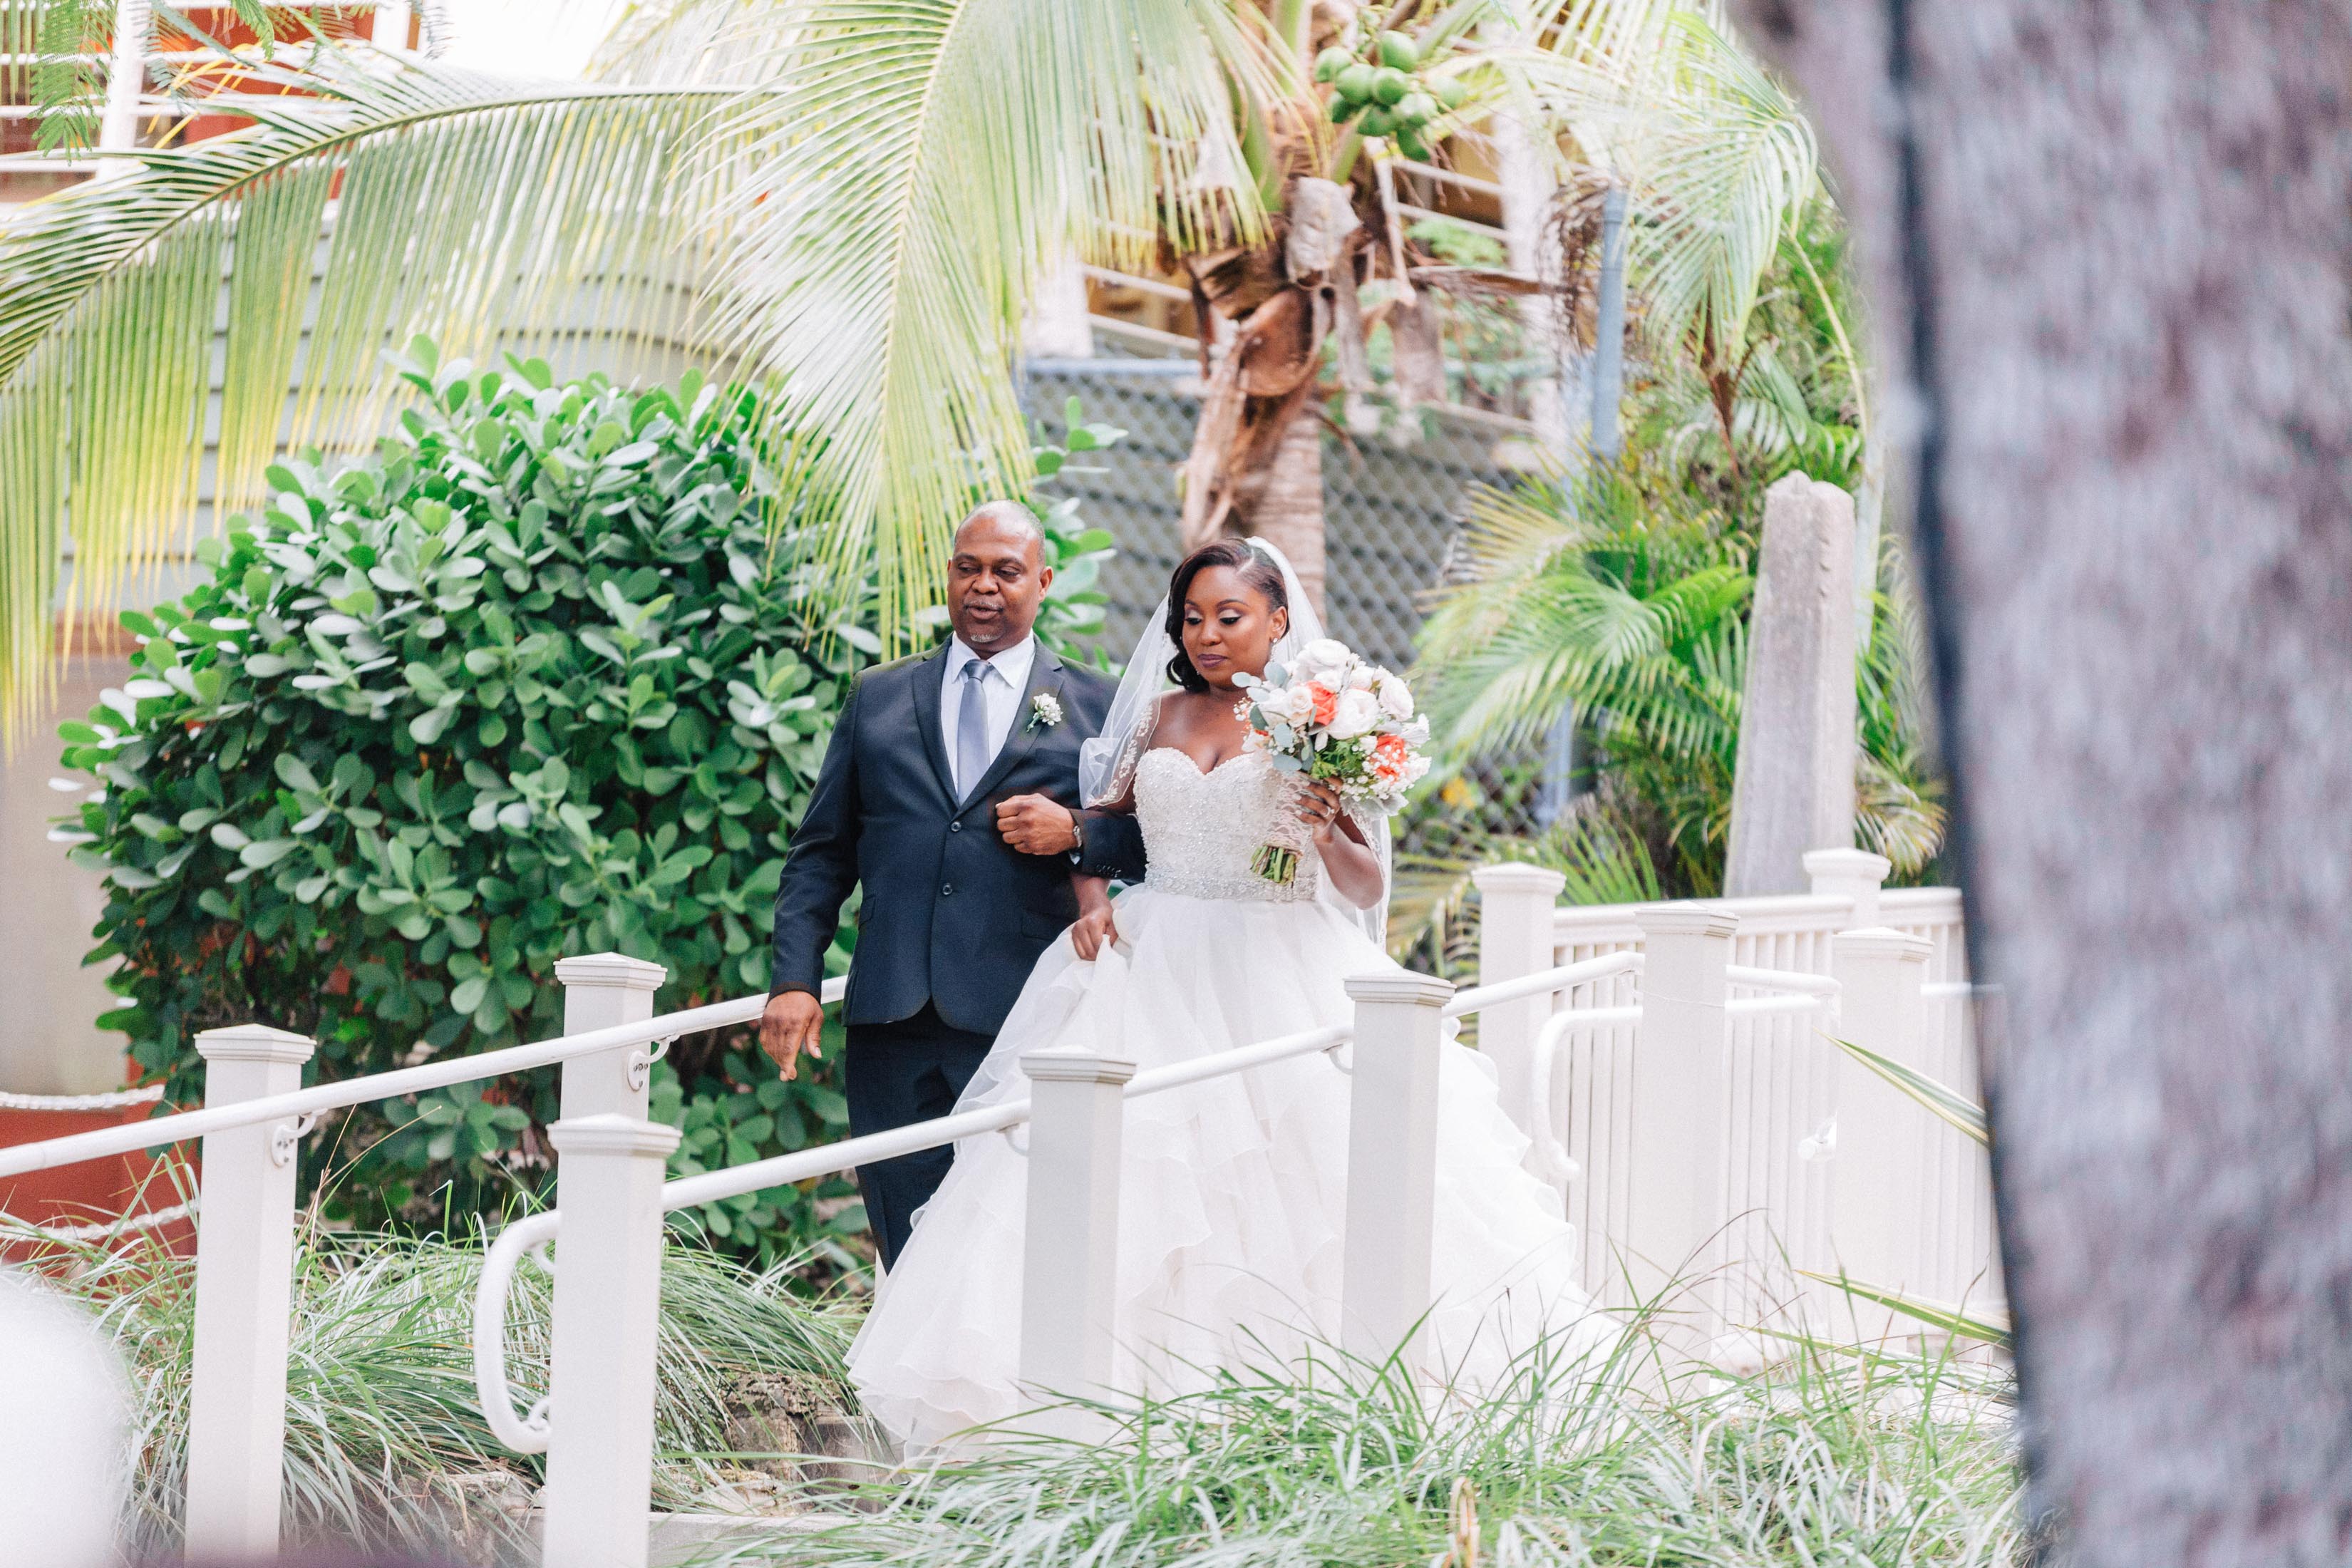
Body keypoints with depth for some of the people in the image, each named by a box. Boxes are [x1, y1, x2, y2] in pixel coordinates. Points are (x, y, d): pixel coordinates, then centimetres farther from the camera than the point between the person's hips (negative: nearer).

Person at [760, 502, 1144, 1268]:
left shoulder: (1097, 708, 8)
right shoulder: (877, 698, 16)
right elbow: (820, 852, 15)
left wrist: (1079, 833, -9)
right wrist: (794, 979, 3)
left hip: (1022, 1026, -2)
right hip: (892, 1024, 2)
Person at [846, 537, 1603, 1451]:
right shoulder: (1159, 717, 13)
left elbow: (1368, 888, 1)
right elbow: (1100, 825, 19)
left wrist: (1328, 835, -18)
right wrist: (1092, 902, 0)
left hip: (1280, 982, -3)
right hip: (1154, 976, 3)